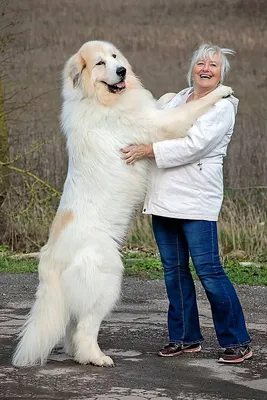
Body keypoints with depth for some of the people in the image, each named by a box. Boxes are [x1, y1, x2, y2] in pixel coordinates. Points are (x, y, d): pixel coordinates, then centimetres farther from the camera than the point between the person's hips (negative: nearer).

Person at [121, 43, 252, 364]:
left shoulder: (222, 107, -4)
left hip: (196, 202, -7)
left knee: (209, 271, -10)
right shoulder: (172, 100, 17)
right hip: (163, 199, 7)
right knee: (174, 270, 9)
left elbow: (193, 146, -17)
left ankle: (237, 342, -2)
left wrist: (148, 150, -18)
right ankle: (185, 338, 18)